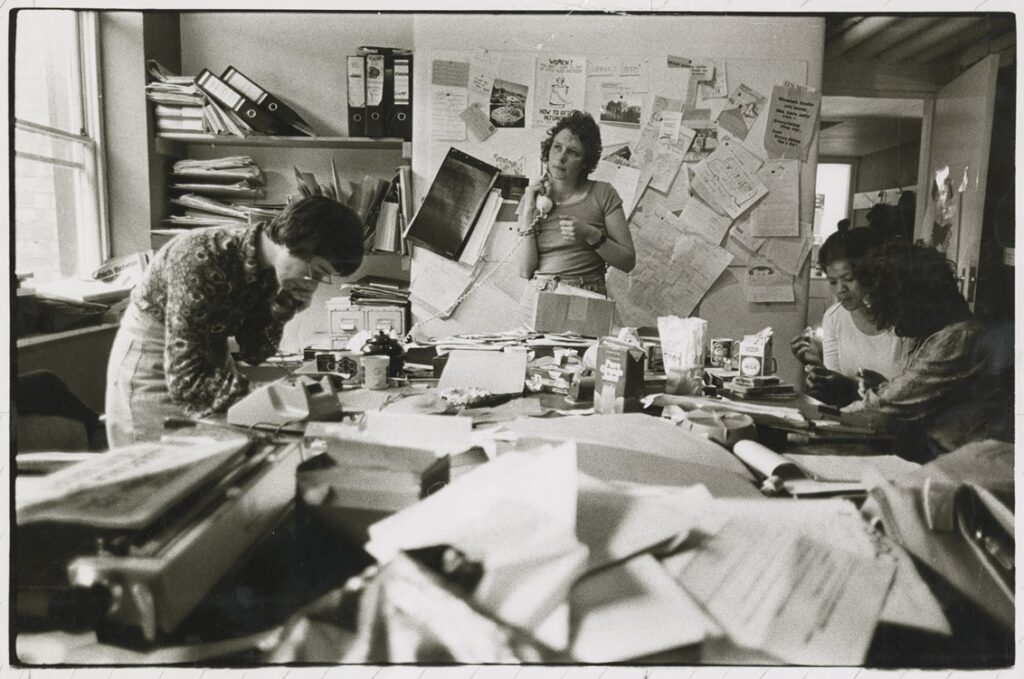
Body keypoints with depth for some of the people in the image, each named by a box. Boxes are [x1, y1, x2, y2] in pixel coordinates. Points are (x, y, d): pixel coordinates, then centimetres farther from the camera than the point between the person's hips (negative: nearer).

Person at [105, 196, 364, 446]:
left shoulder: (273, 269, -11)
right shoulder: (200, 259, -31)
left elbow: (254, 353, -3)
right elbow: (185, 379, -32)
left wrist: (284, 309, -19)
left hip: (208, 359, 6)